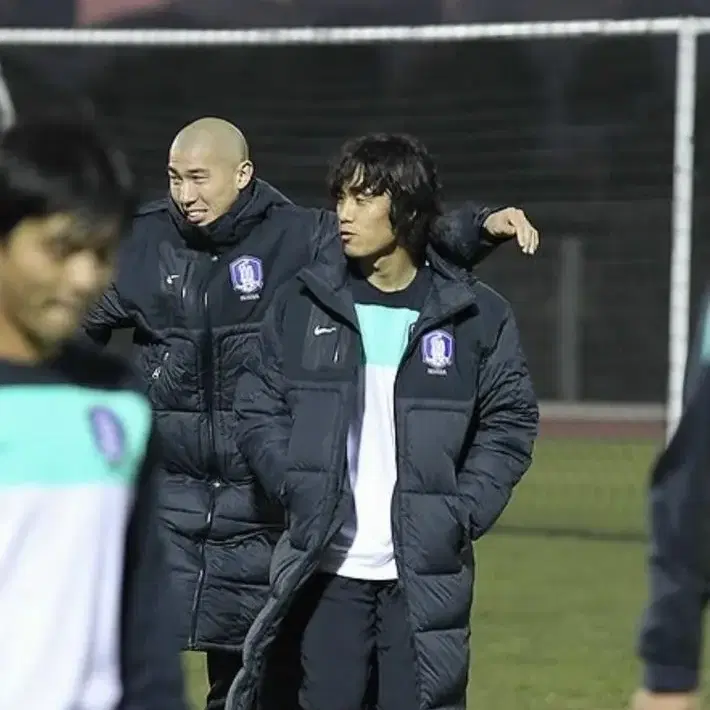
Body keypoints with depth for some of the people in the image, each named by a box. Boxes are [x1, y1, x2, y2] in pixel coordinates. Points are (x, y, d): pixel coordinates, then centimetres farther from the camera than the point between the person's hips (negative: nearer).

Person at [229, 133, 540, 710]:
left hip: (427, 575, -1)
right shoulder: (303, 304, 5)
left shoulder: (478, 316, 2)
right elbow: (259, 408, 8)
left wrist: (463, 513, -8)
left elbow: (509, 424, 5)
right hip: (324, 569, 1)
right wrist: (298, 488, -8)